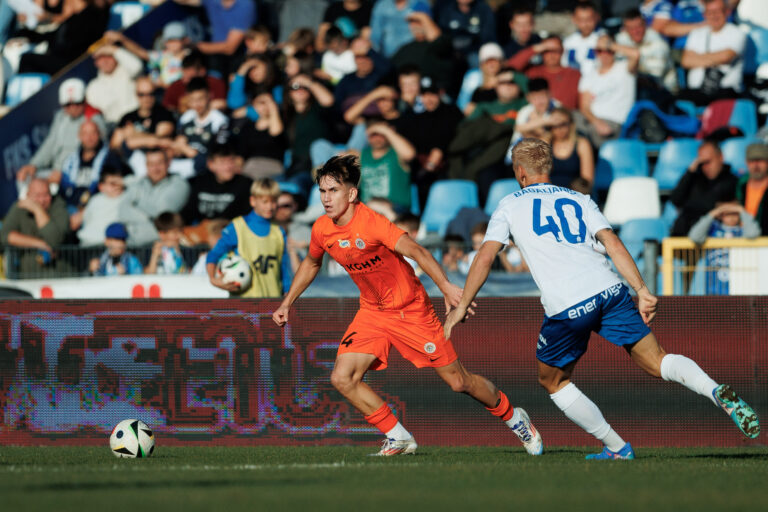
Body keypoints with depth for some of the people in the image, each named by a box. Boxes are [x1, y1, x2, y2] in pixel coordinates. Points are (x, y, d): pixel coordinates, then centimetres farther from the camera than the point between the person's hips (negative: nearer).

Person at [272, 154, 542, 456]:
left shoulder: (370, 223, -26)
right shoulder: (321, 230, -6)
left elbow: (415, 251, -37)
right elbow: (311, 264, 18)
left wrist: (446, 287, -51)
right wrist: (287, 303, 17)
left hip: (410, 310, -6)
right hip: (372, 312, 6)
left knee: (459, 382, -1)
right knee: (342, 379, -13)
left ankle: (512, 417, 25)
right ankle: (398, 439, 2)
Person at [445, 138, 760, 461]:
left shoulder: (510, 206, 15)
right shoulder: (579, 200, 21)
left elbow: (485, 257, 6)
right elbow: (613, 244, 8)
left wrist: (462, 306, 13)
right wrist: (642, 291, 2)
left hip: (565, 307, -3)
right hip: (608, 290, 3)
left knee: (552, 382, 19)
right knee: (657, 362, 5)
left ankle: (617, 448, 15)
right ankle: (715, 392, -24)